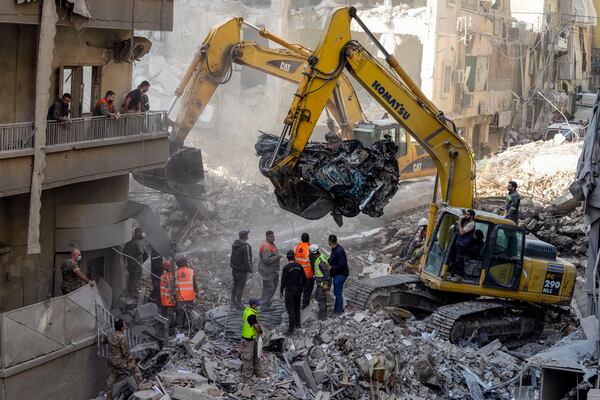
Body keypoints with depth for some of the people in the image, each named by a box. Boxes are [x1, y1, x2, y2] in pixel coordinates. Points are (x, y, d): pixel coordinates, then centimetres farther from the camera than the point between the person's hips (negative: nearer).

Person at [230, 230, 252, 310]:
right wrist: (250, 269, -10)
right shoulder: (246, 246, -26)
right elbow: (247, 259, -22)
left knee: (235, 285, 19)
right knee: (241, 287, 4)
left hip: (235, 268, 8)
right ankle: (238, 305, 12)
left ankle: (233, 302, 27)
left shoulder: (235, 244, -1)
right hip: (242, 270, -8)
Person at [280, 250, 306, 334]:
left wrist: (281, 291, -2)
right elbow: (304, 278, 7)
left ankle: (291, 328, -9)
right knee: (297, 307, 20)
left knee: (290, 308, -3)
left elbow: (283, 281, -13)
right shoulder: (299, 266, -2)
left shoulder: (286, 268, -16)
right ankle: (297, 324, 29)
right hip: (298, 289, 5)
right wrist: (302, 287, 22)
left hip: (290, 290, -5)